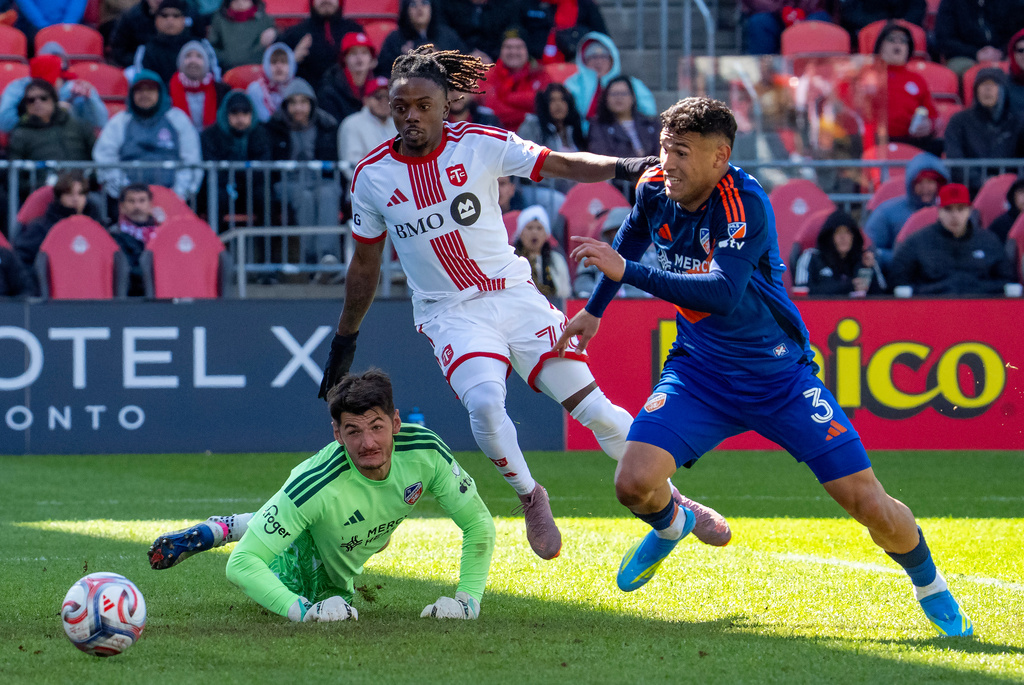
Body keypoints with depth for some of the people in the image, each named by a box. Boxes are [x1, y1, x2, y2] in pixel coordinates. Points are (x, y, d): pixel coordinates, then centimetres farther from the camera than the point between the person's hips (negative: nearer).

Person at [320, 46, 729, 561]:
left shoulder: (481, 144, -6)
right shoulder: (372, 176, -2)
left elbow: (562, 164, -11)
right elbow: (365, 264, 11)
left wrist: (620, 167, -30)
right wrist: (344, 339, 16)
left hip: (513, 293, 0)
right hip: (449, 311, 0)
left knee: (593, 407, -7)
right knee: (484, 403, -29)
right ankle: (530, 498, -3)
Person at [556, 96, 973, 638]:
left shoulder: (745, 203, -25)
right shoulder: (655, 189, -6)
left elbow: (722, 294, -38)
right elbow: (631, 240, 19)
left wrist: (626, 271, -39)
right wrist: (594, 309, 27)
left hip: (779, 376, -4)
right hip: (698, 371, 4)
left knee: (867, 503, -8)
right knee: (635, 483, -18)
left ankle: (930, 587, 21)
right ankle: (670, 525, 20)